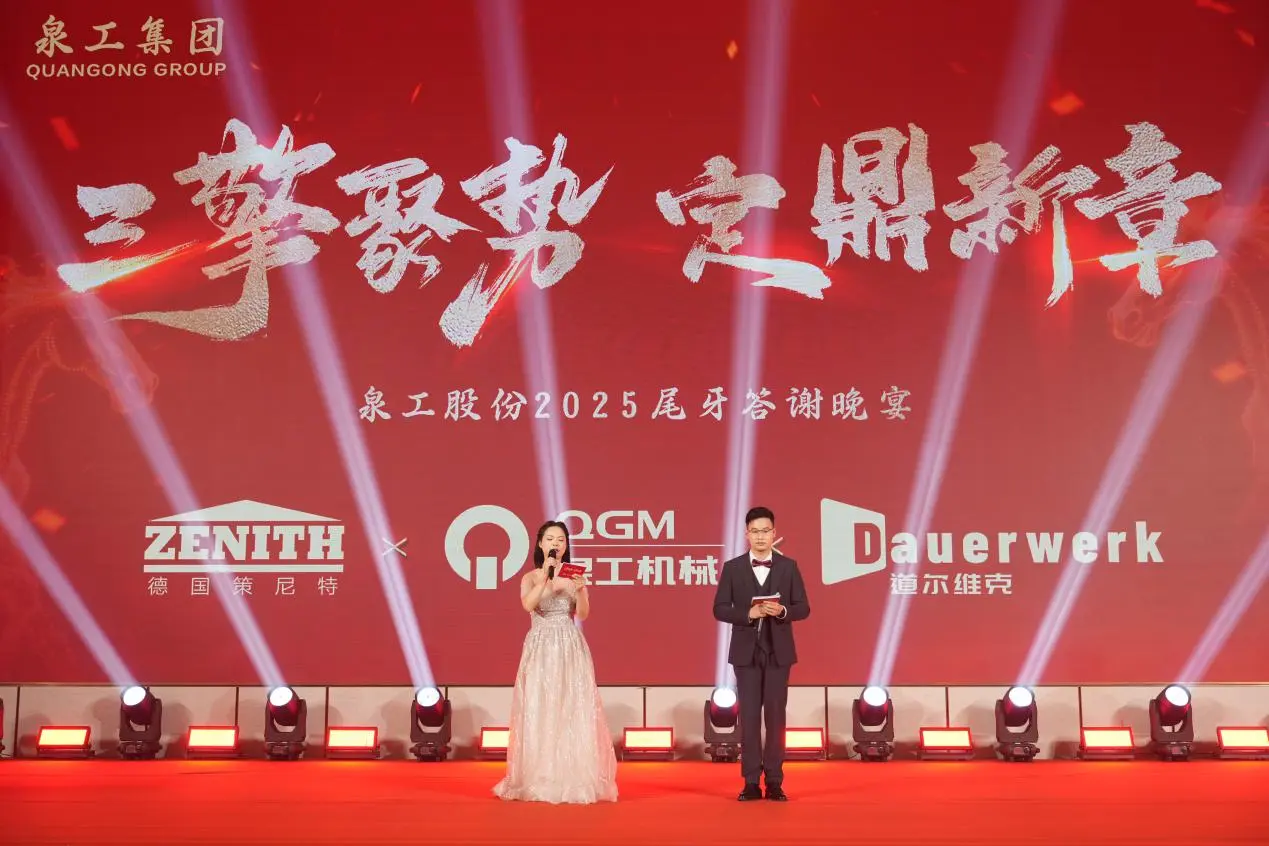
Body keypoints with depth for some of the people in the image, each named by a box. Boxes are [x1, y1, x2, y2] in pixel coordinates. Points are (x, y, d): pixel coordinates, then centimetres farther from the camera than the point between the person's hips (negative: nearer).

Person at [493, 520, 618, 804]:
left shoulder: (574, 576, 7)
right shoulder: (530, 577, 5)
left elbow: (583, 614, -4)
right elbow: (528, 605, -14)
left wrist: (581, 589, -20)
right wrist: (545, 575, -18)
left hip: (570, 648, 1)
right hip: (540, 648, 0)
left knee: (573, 710, -4)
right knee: (538, 711, -3)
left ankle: (574, 779, 0)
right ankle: (539, 779, 3)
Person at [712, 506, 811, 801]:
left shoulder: (788, 566, 4)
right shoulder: (733, 567, 2)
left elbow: (803, 608, 2)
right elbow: (720, 609, -2)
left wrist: (782, 611, -18)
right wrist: (748, 614, -17)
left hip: (778, 652, 0)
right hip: (746, 652, 0)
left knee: (775, 716, 3)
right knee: (749, 717, 1)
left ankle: (774, 782, 8)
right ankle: (751, 783, 5)